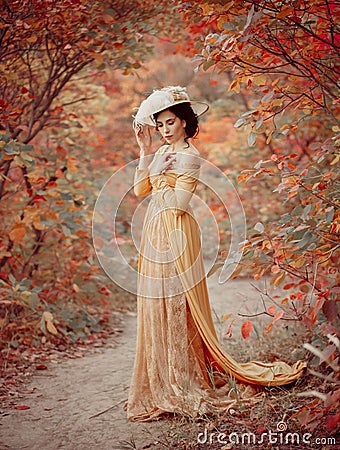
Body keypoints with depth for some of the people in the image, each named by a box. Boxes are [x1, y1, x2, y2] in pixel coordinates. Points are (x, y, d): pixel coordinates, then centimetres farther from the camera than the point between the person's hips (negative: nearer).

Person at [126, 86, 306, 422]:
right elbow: (139, 190, 10)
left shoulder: (189, 156, -9)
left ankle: (185, 385, 7)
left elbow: (179, 202, -18)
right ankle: (164, 385, 21)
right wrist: (145, 152, 7)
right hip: (155, 234, 8)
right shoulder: (163, 152, 16)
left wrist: (160, 175, -7)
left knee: (177, 310, -4)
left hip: (175, 237, -8)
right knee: (157, 311, 11)